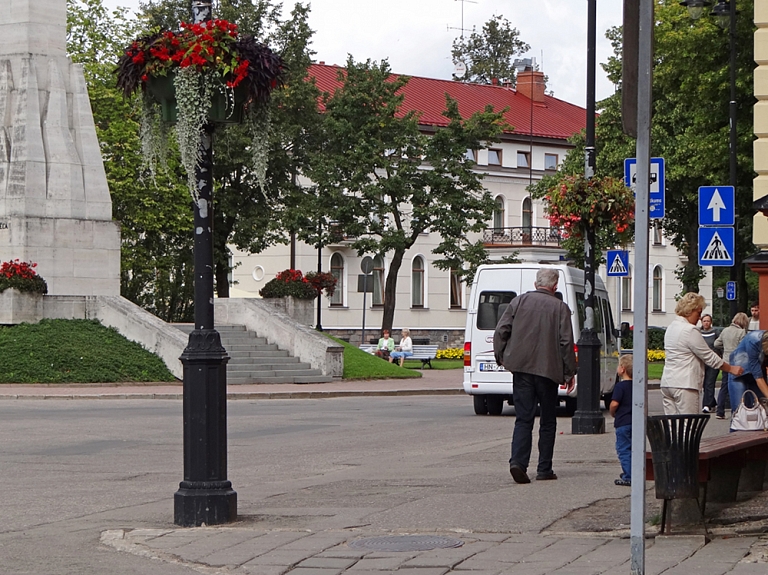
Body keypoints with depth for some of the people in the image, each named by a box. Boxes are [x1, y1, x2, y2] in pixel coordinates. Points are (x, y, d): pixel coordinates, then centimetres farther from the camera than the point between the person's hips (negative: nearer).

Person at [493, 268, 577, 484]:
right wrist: (569, 373, 4)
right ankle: (544, 468, 10)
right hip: (548, 370, -1)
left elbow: (501, 331, 1)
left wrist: (501, 357, 14)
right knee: (547, 422, 10)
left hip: (521, 369, 2)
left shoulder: (519, 301, 3)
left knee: (523, 419, 3)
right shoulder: (560, 308, -2)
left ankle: (518, 461, -16)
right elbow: (566, 342, -3)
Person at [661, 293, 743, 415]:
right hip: (684, 384, -9)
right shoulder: (690, 330, -12)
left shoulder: (671, 327, 16)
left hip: (667, 382, 9)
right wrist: (731, 369, 2)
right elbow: (709, 357, -8)